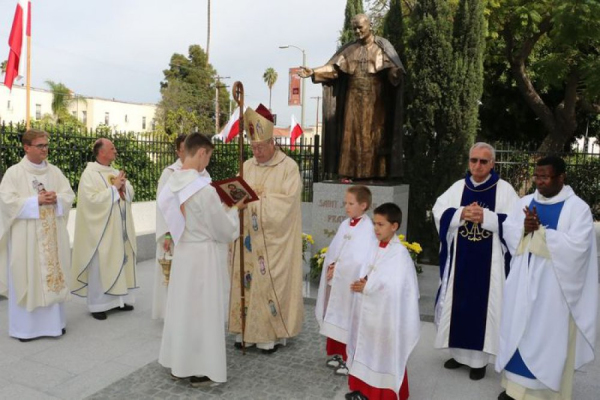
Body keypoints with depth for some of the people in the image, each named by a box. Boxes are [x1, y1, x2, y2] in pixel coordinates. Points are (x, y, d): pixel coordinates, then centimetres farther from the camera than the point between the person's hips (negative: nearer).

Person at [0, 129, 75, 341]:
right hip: (26, 237, -4)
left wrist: (56, 198, -14)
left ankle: (54, 321, 19)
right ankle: (25, 326, 13)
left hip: (53, 235, 4)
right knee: (26, 279, 1)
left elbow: (69, 195, 6)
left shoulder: (55, 171, 9)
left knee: (54, 275, 7)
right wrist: (36, 201, -18)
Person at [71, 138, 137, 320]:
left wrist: (124, 186, -9)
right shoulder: (89, 174, -11)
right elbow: (92, 199, -21)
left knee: (119, 262, 12)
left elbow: (130, 193, 12)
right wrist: (114, 188, -18)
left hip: (119, 228, 7)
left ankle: (116, 299, 24)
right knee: (100, 266, 0)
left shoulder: (115, 172, 11)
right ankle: (97, 304, 12)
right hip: (101, 229, -7)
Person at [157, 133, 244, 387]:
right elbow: (223, 230, -16)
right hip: (204, 255, -7)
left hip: (182, 252, 8)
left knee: (182, 306, 18)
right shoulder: (204, 189, -24)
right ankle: (200, 370, 19)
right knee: (203, 310, 6)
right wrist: (234, 210, 2)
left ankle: (179, 364, 32)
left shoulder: (172, 184, 0)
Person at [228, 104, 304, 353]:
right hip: (249, 235, 5)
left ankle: (272, 332, 12)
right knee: (248, 279, 8)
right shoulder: (247, 166, 10)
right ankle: (248, 329, 19)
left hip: (274, 237, -5)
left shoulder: (288, 166, -6)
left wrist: (261, 195, -18)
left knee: (272, 282, -1)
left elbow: (287, 200, -14)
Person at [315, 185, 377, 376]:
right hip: (336, 281, 8)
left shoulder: (368, 228, -14)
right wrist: (332, 266, -7)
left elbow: (360, 259, -20)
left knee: (350, 322, 0)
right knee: (335, 319, 17)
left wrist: (338, 268, -14)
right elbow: (332, 250, 11)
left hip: (352, 283, -8)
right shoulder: (344, 225, 9)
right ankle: (338, 353, 33)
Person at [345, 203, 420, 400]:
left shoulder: (400, 253, -16)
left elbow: (395, 286, -22)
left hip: (386, 313, -7)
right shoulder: (374, 247, 6)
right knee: (366, 349, 17)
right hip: (367, 310, 7)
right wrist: (361, 283, -13)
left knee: (385, 353, 5)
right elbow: (365, 273, 8)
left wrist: (367, 287, -19)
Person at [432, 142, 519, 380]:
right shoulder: (458, 187, 6)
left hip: (488, 261, -3)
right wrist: (461, 213, -17)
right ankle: (459, 352, 26)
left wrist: (486, 217, -21)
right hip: (459, 259, 3)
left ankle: (479, 359, 15)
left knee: (483, 305, 2)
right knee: (458, 303, 10)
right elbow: (439, 212, -1)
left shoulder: (504, 189, -3)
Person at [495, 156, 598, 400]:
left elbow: (576, 245, -19)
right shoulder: (525, 202, 8)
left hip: (553, 285, -5)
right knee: (519, 331, 11)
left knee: (548, 336, 3)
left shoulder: (578, 207, -8)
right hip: (523, 281, 5)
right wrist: (524, 229, -16)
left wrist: (540, 230, -19)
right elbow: (508, 230, 4)